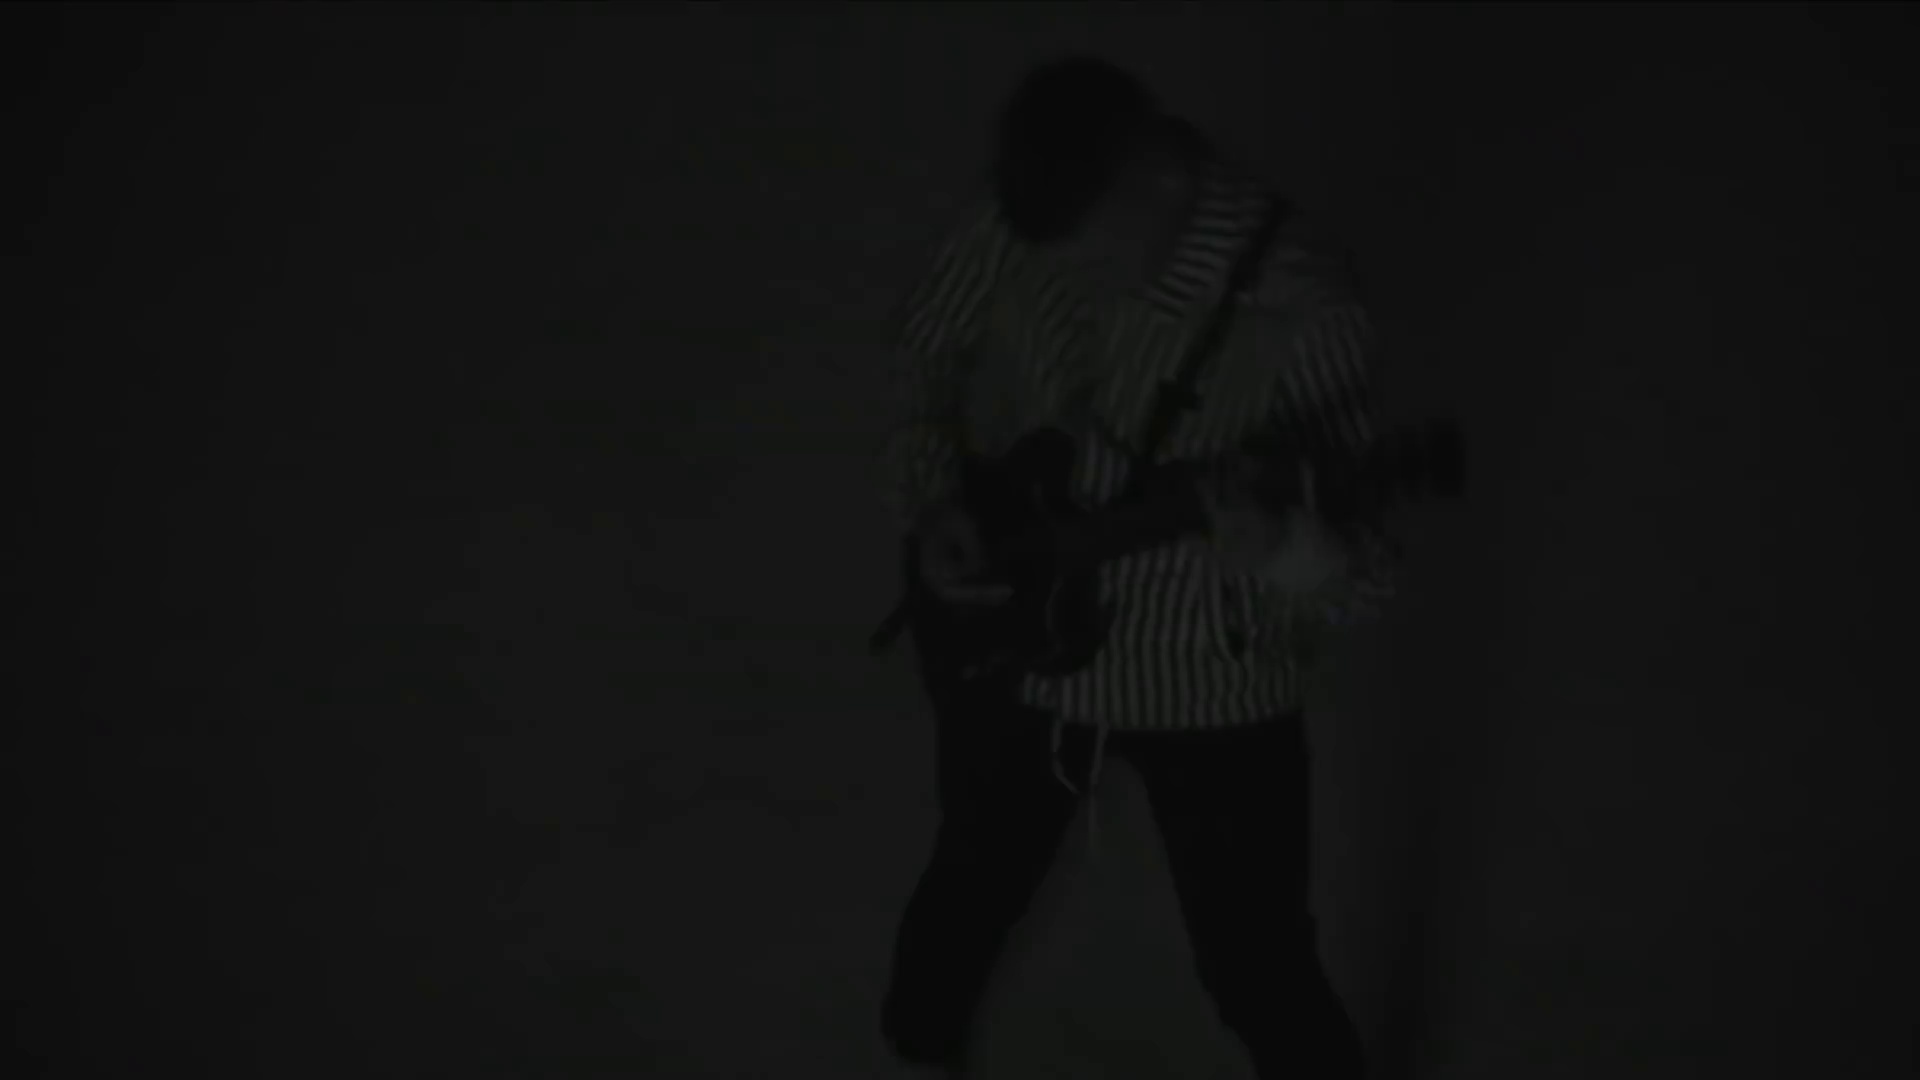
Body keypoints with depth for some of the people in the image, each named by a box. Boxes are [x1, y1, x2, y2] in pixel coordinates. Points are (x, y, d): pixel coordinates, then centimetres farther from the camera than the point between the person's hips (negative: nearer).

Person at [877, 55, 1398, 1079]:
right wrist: (933, 508, -10)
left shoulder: (1298, 306, -28)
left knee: (1260, 972, 9)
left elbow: (1360, 564, -24)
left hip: (1205, 691, -3)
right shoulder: (1021, 222, -17)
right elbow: (925, 351, 4)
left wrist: (1307, 564, -47)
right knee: (976, 877, 27)